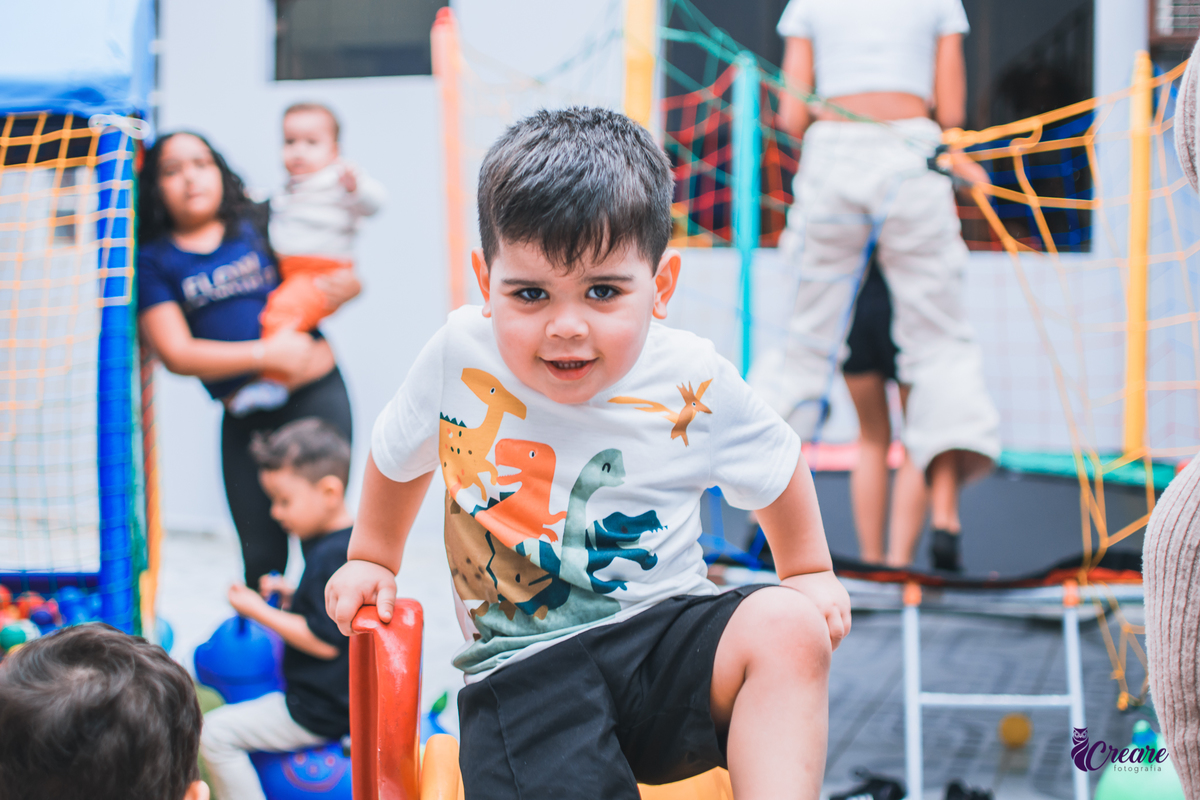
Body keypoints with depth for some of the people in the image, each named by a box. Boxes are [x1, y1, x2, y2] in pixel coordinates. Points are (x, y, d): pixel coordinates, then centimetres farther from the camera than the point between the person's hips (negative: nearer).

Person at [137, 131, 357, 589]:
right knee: (262, 557, 5)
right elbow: (176, 354, -7)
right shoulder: (154, 260, 3)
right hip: (245, 421, 1)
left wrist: (347, 287, -9)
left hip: (317, 396, 0)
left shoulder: (258, 223, 6)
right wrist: (264, 353, -15)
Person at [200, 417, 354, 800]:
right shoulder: (353, 543, 6)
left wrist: (260, 612, -17)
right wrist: (292, 595, 8)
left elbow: (324, 640, -26)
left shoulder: (332, 556, -25)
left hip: (320, 714, -11)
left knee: (215, 732, -9)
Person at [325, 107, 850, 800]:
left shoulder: (695, 384, -6)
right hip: (525, 665, -1)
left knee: (788, 628, -29)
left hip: (668, 635, 2)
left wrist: (811, 576, 20)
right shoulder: (459, 358, -6)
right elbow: (398, 456, 17)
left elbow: (774, 468, 16)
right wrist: (371, 560, 26)